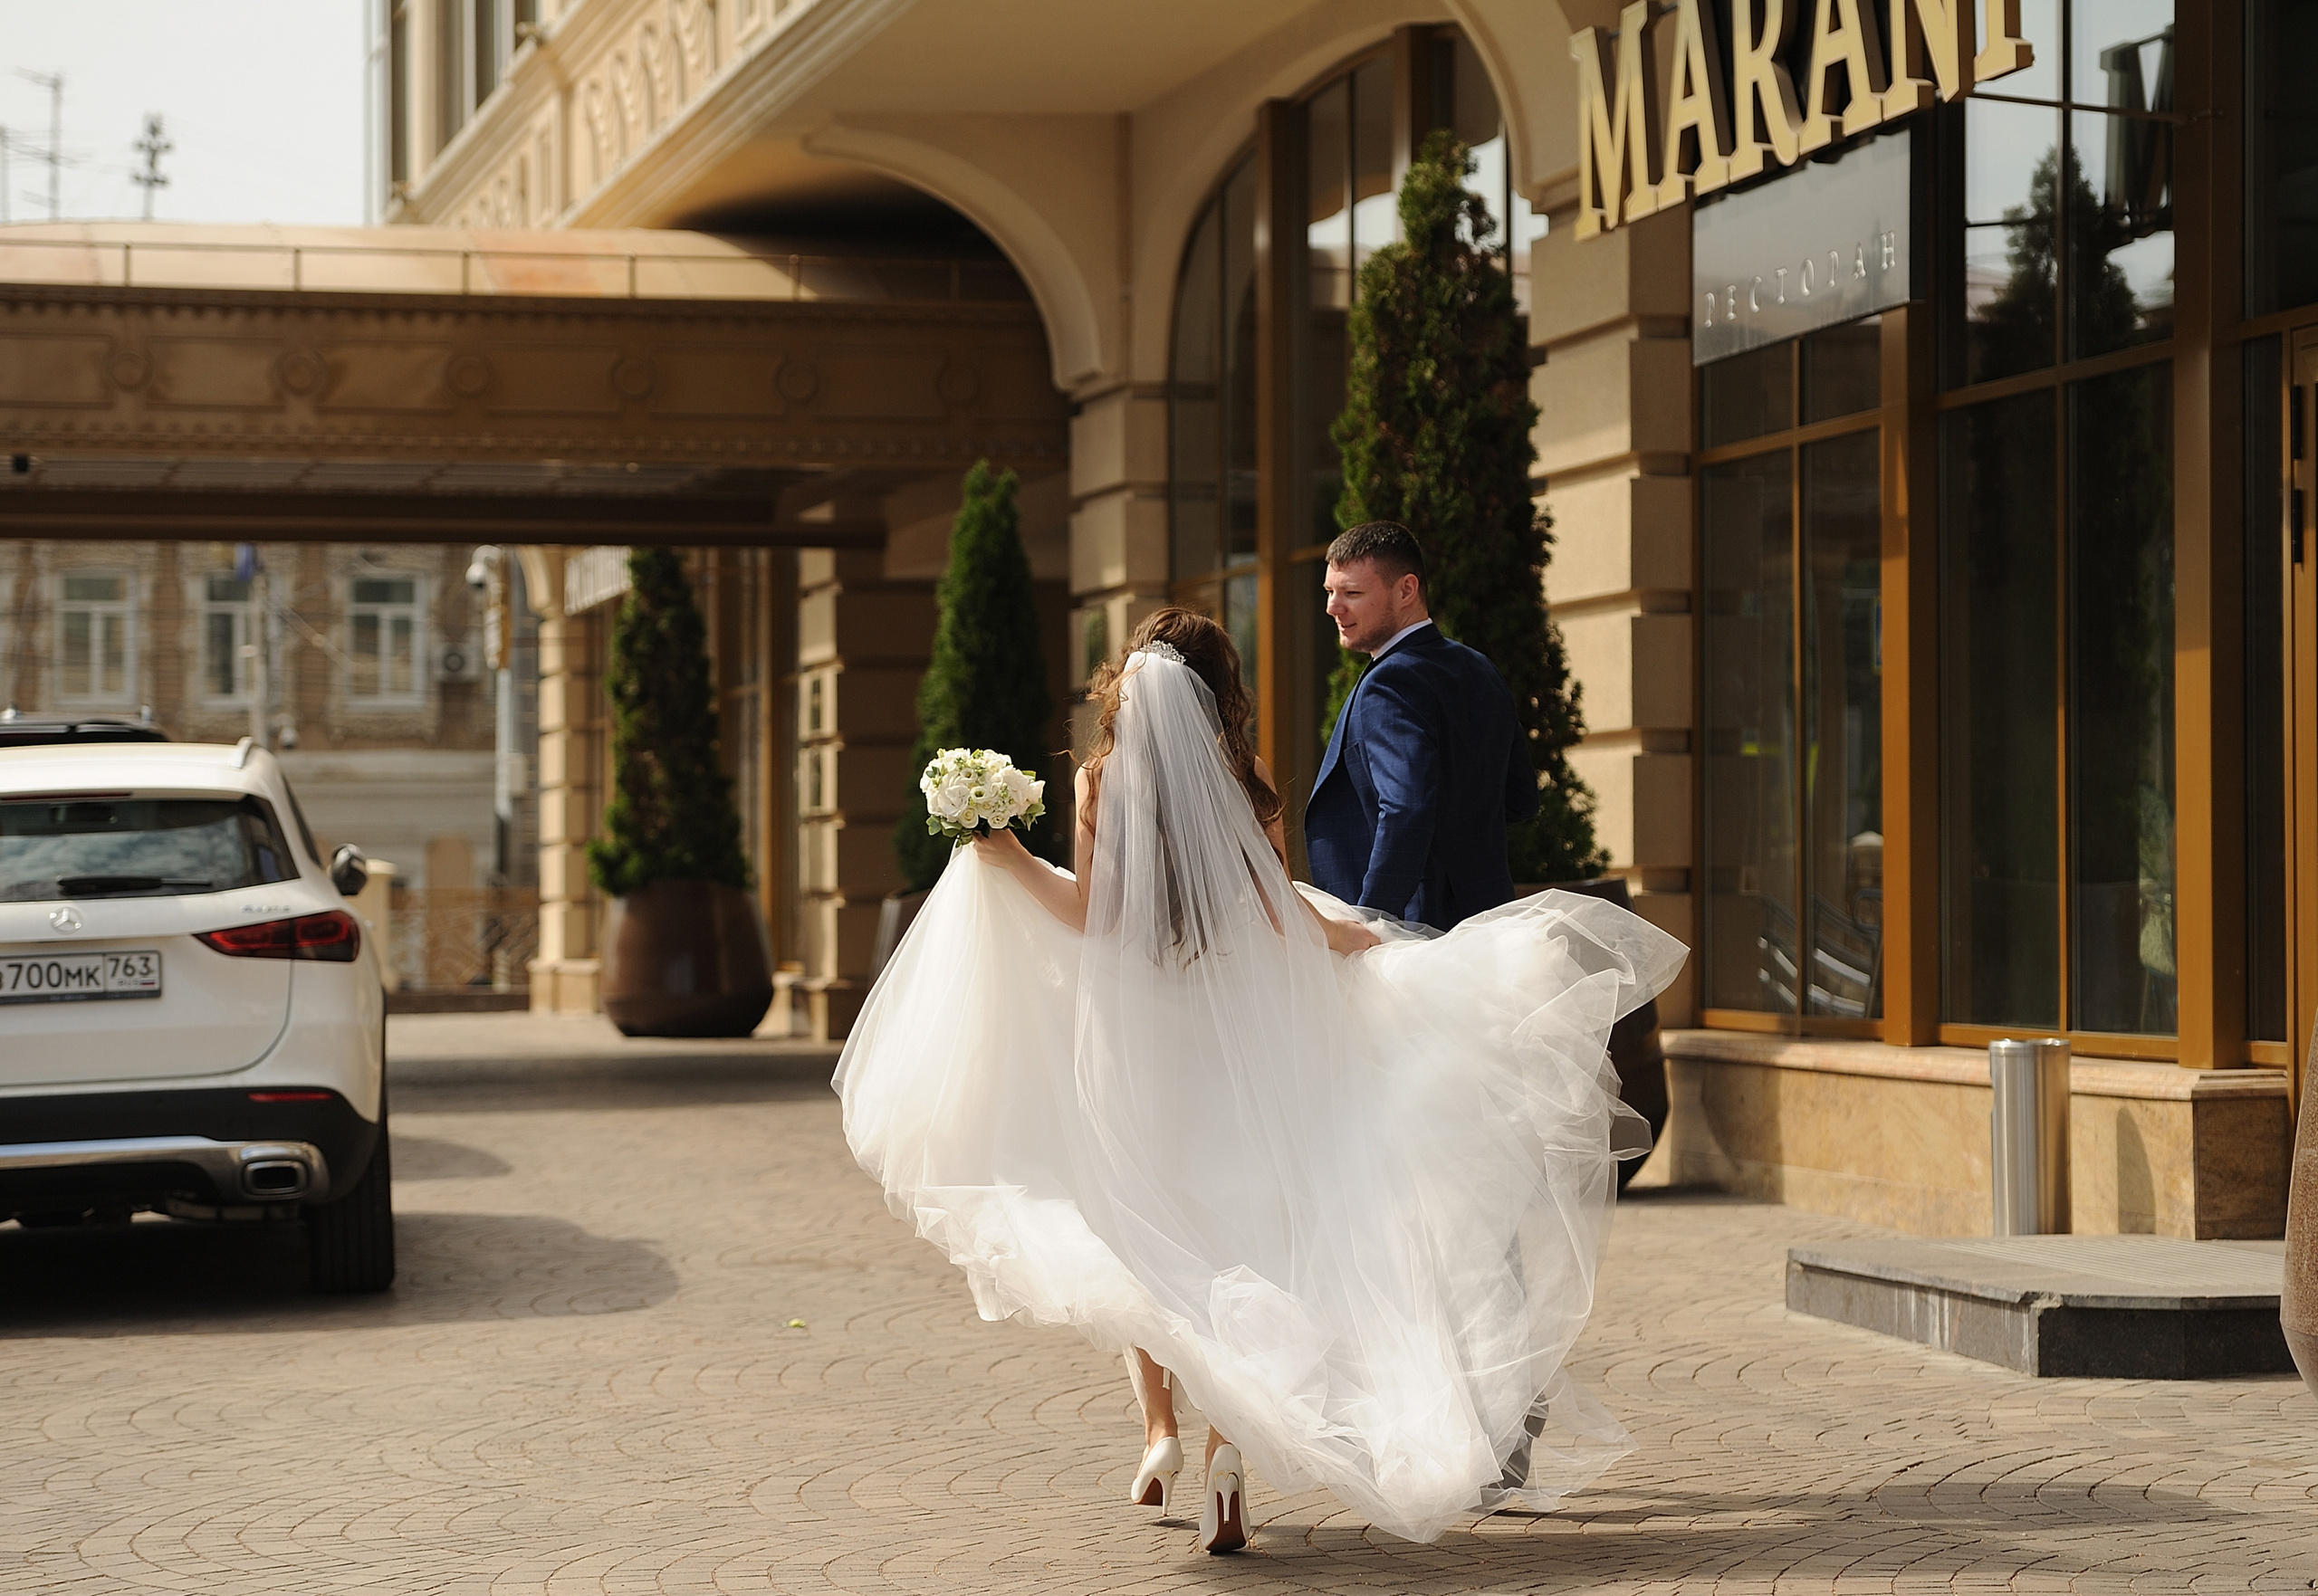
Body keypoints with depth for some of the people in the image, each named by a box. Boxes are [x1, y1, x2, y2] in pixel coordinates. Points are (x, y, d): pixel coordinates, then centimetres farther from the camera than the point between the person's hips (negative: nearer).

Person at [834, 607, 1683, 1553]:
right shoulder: (1243, 781, -4)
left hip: (1130, 1039, 0)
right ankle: (1228, 1444, -8)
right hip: (1233, 1037, 0)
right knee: (1231, 1243, 5)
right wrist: (1371, 938, 11)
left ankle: (1161, 1431, 10)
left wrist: (1009, 861, 6)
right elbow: (1280, 918, -4)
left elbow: (1090, 912, -6)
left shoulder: (1101, 780, -4)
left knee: (1142, 1238, 16)